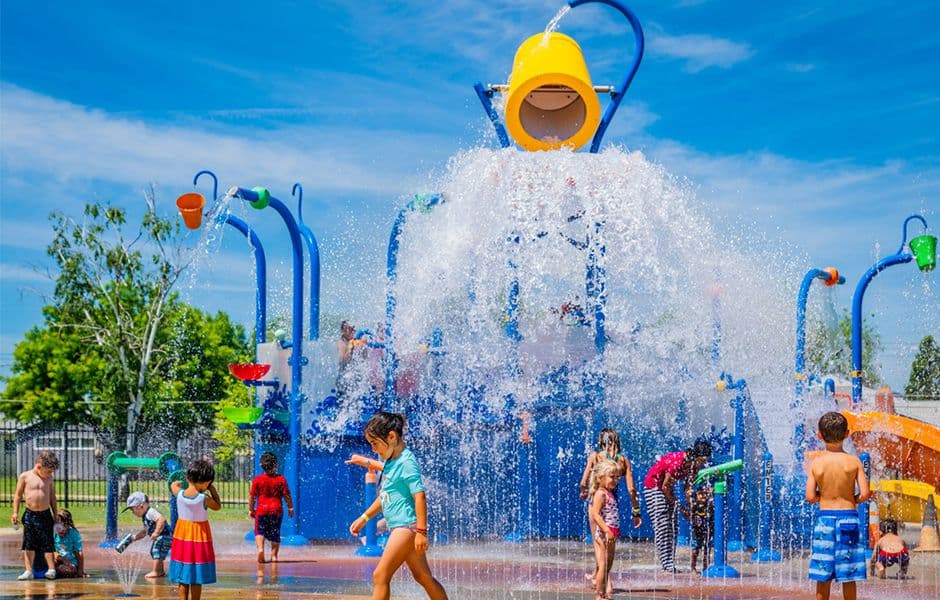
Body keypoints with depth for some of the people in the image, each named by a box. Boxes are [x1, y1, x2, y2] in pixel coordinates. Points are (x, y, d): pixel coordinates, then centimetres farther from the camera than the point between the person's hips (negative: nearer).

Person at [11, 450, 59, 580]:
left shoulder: (49, 479, 7)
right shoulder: (25, 476, -1)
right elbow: (18, 495, 3)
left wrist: (56, 515, 15)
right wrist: (15, 513, -1)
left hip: (45, 514, 1)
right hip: (30, 514, -1)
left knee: (48, 544, 0)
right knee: (29, 544, 3)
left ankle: (51, 569, 5)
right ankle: (29, 571, 8)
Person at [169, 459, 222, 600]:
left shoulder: (179, 494, -9)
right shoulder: (204, 499, -22)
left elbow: (173, 485, 14)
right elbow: (217, 506, -2)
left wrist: (187, 482, 21)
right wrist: (212, 490, 2)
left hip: (182, 535, 4)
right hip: (199, 537, -4)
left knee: (183, 577, 12)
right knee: (197, 578, 4)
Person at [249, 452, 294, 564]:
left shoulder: (257, 480, -5)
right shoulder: (281, 479, -5)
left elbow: (252, 496, -1)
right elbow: (287, 495, -4)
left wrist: (251, 510, 11)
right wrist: (290, 508, 8)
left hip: (262, 509, 0)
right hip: (277, 509, 1)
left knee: (260, 531, 11)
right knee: (275, 533, 10)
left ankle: (260, 548, -14)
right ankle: (274, 556, 9)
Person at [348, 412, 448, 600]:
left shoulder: (406, 461, -13)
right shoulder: (390, 461, 14)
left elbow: (419, 496, -19)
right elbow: (384, 497, 25)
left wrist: (421, 531, -22)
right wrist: (364, 518, 24)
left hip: (406, 525, -10)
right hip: (397, 526, 10)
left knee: (380, 575, -13)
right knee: (424, 577, 13)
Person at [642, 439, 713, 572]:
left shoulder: (693, 465, -8)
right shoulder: (677, 461, -32)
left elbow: (687, 488, -2)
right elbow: (665, 486, -25)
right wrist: (679, 506, -17)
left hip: (666, 488, 8)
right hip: (653, 485, -8)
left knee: (673, 525, 1)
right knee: (662, 526, -13)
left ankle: (670, 565, 1)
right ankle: (667, 565, -15)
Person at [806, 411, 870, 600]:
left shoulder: (816, 463, -5)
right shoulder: (853, 461, -6)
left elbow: (810, 497, -6)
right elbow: (865, 494, -10)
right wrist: (852, 500, 9)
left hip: (824, 517, 1)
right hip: (848, 517, -1)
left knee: (823, 577, 7)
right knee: (848, 577, 7)